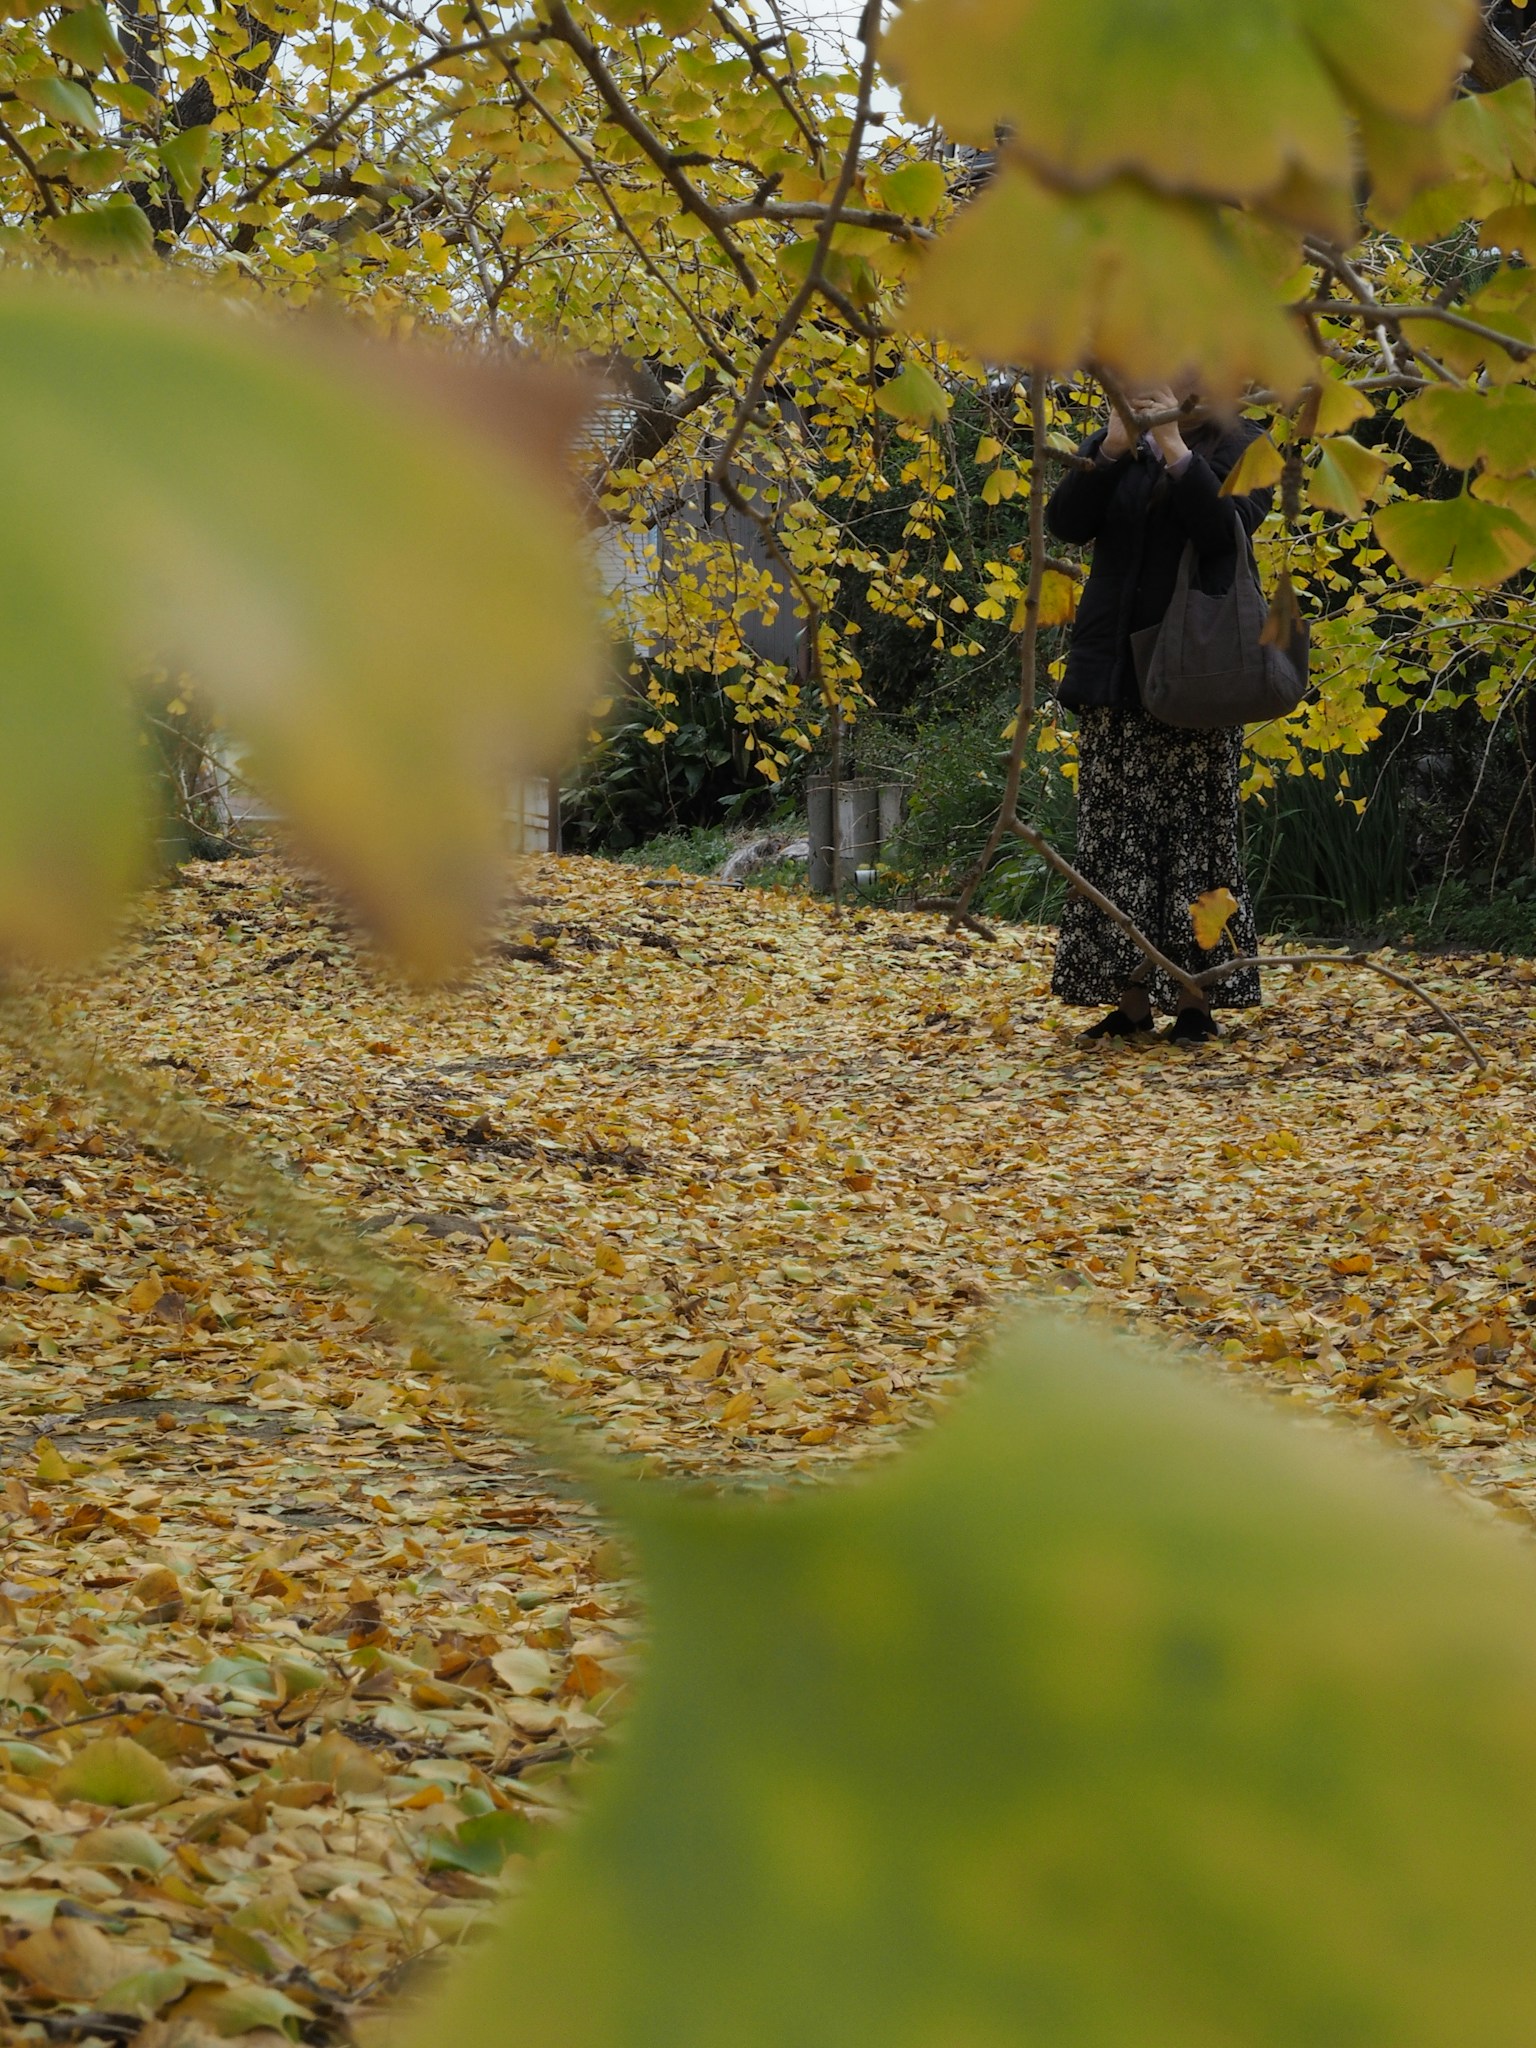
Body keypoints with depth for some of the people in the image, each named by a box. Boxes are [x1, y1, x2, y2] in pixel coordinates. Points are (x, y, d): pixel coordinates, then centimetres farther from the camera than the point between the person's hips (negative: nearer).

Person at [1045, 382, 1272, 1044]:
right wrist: (1112, 448, -13)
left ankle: (1194, 997, 1)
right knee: (1116, 832, 1)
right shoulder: (1112, 447, 13)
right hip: (1115, 663, 4)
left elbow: (1227, 527, -13)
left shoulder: (1239, 447, 3)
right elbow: (1066, 522, -1)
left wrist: (1176, 449, -19)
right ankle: (1130, 995, 5)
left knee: (1194, 828, -2)